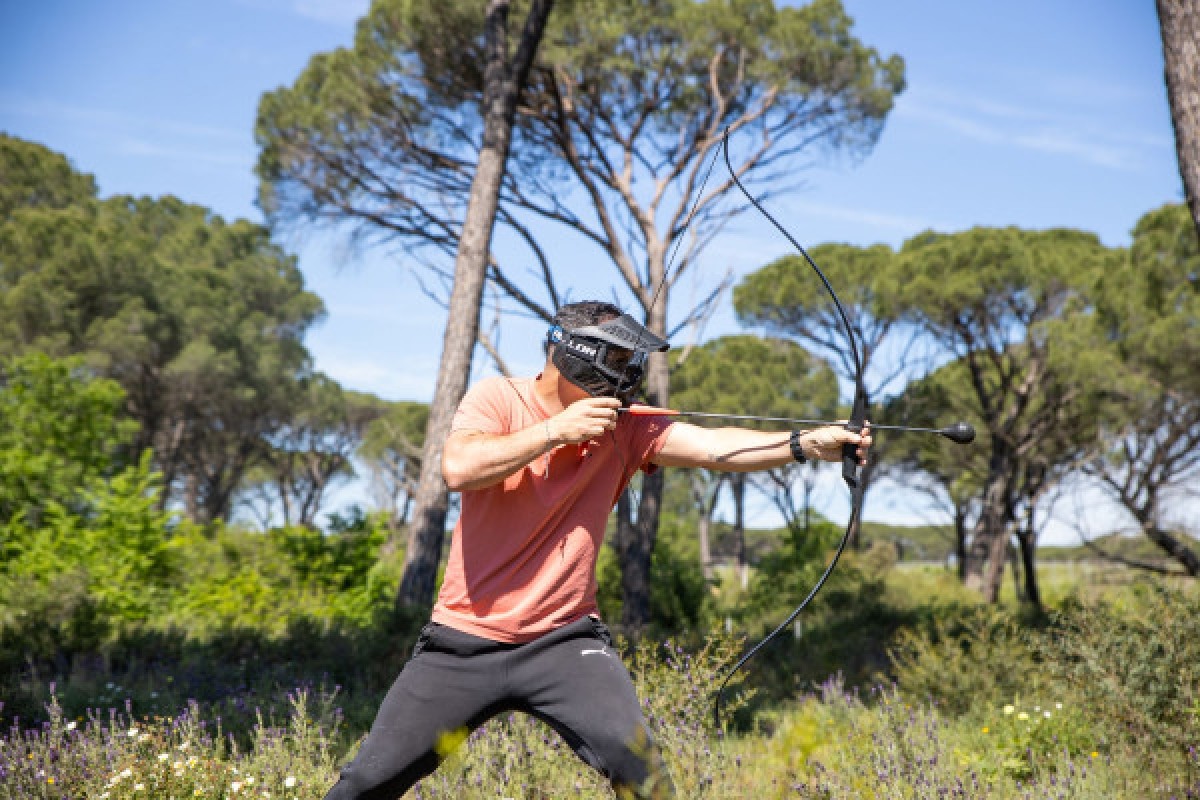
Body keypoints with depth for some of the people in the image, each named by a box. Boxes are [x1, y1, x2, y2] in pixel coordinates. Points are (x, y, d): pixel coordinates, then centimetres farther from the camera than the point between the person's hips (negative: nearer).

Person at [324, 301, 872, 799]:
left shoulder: (626, 429, -2)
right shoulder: (497, 398, -5)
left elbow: (713, 445, -15)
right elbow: (458, 468, -22)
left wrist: (805, 444, -29)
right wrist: (555, 430, -21)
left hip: (563, 640, 1)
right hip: (464, 641, 0)